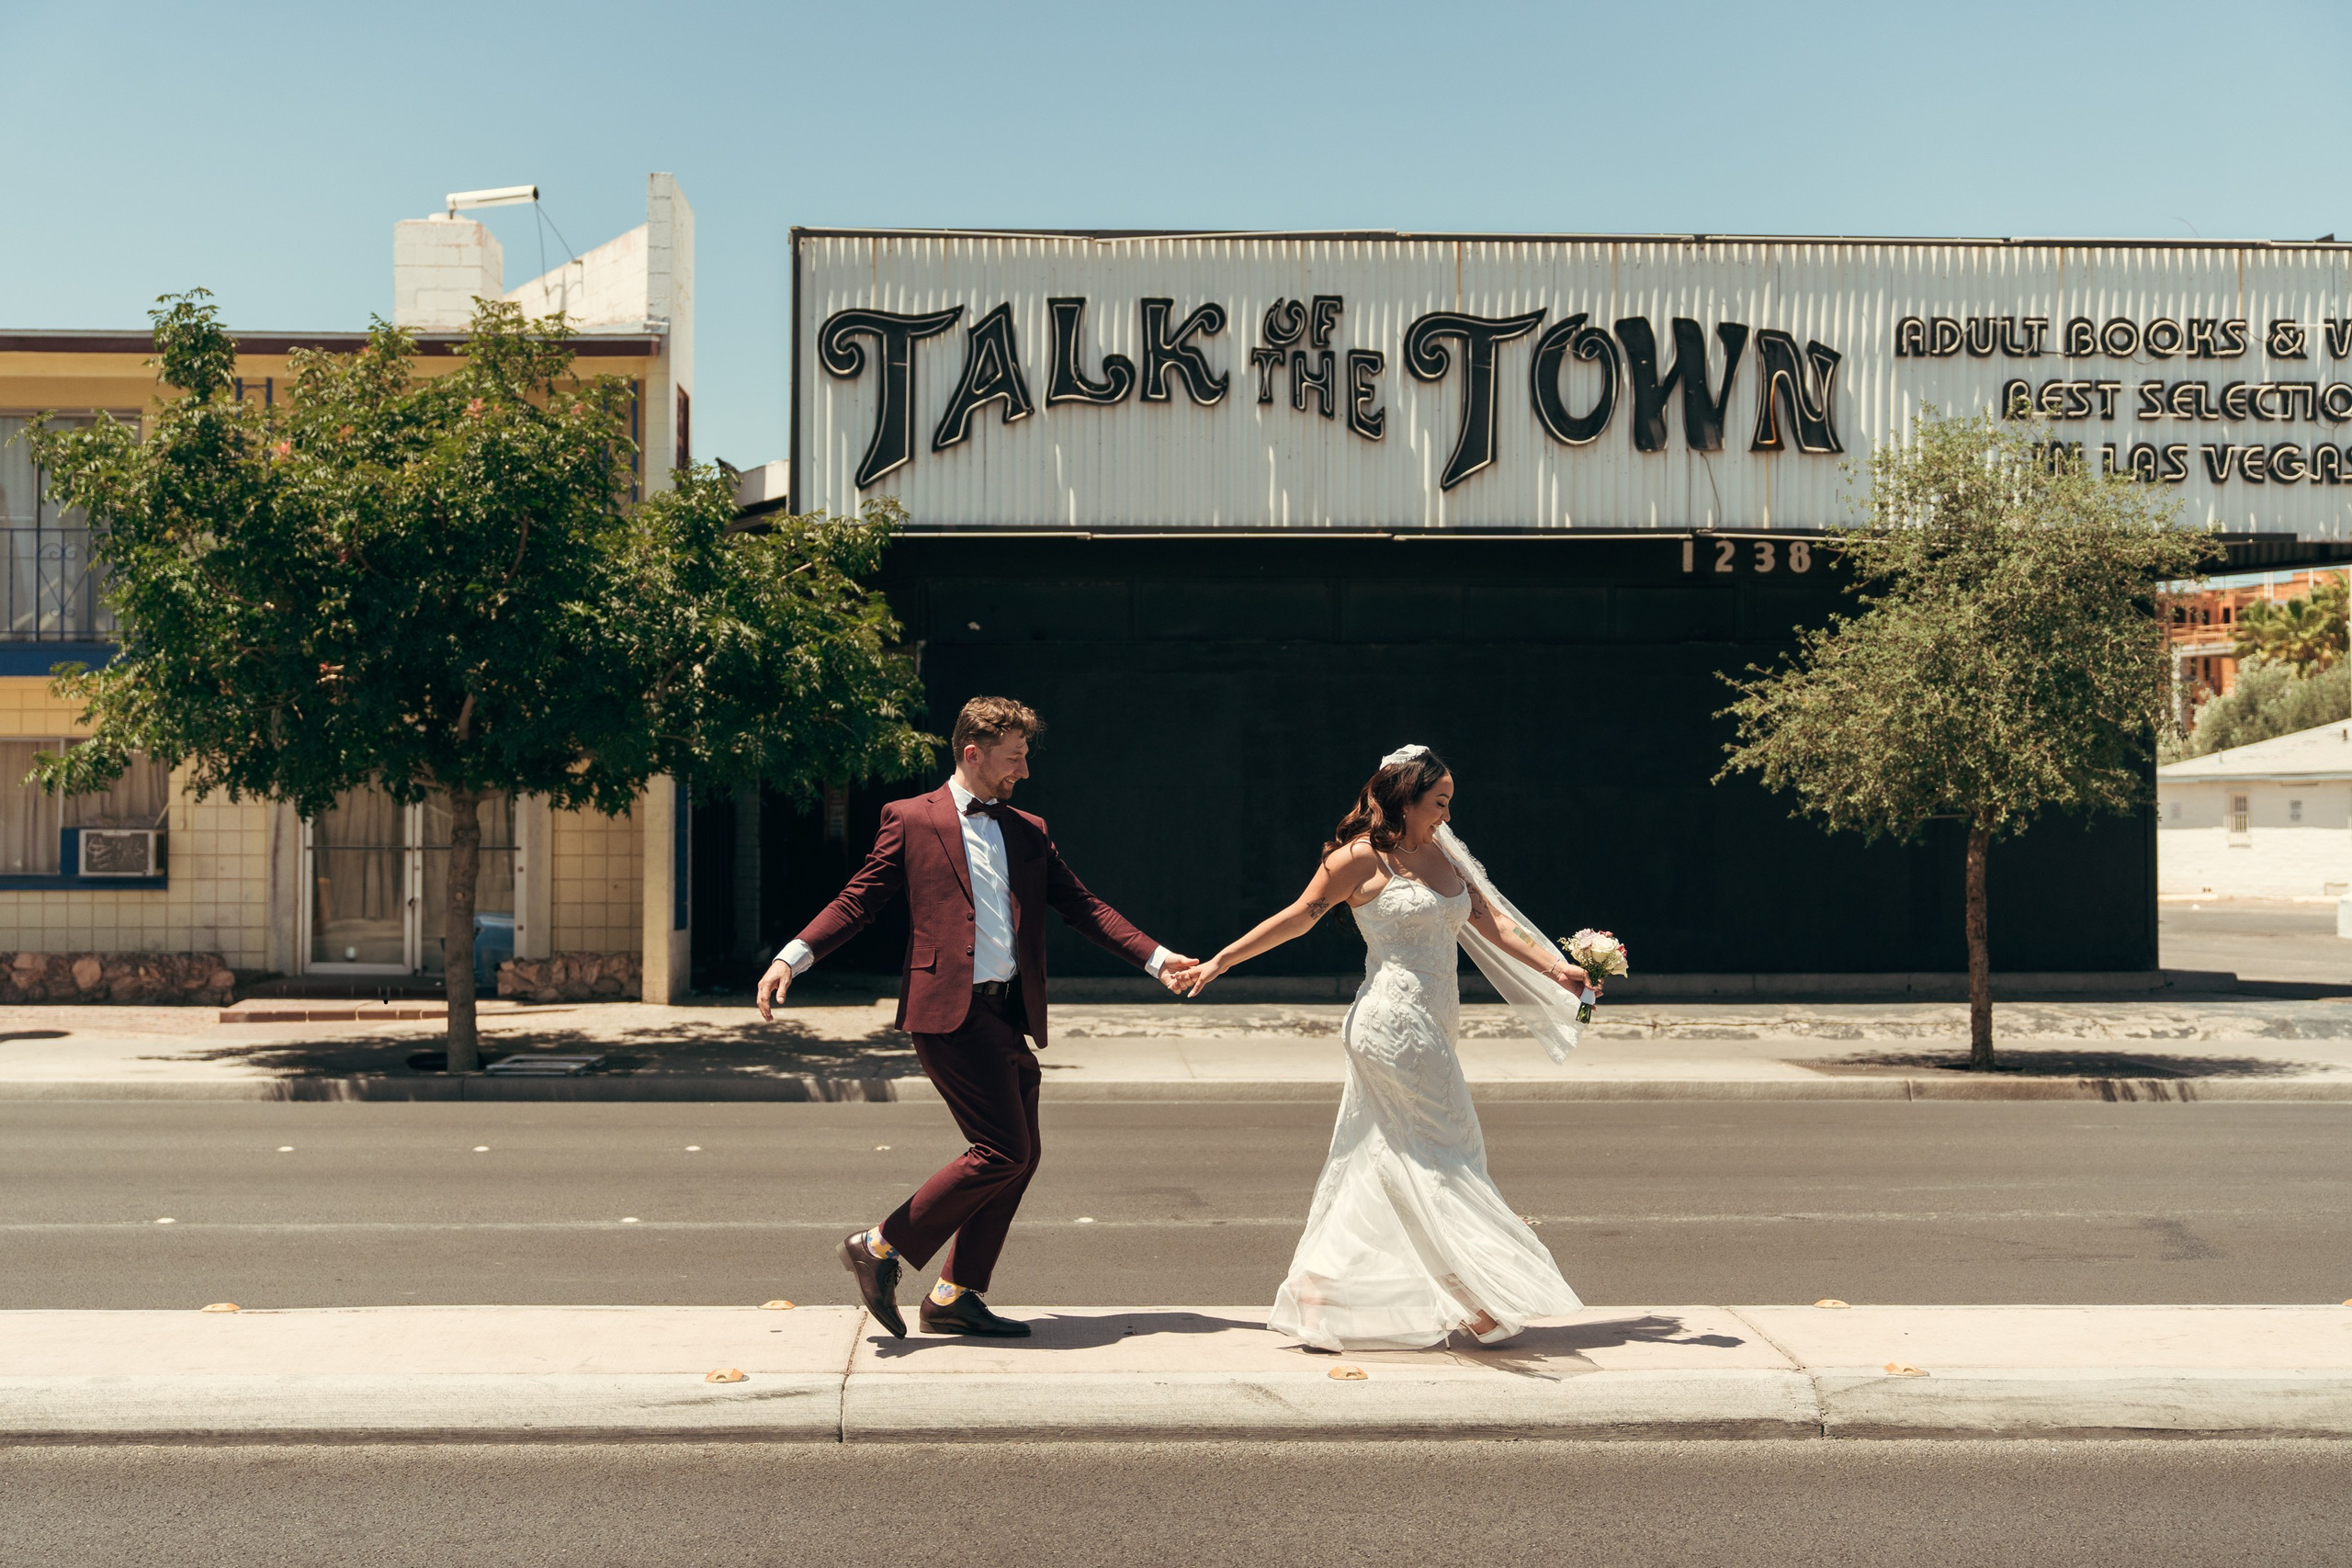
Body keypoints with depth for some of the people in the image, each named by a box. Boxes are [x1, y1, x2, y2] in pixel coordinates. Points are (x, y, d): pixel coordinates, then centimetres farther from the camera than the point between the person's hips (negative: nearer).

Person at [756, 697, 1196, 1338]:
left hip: (1011, 1014, 7)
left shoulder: (1029, 831, 18)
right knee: (1003, 1151, -13)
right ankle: (881, 1246, 2)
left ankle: (954, 1296, 18)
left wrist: (1156, 958, 5)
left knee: (1020, 1157, 6)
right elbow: (859, 899, 1)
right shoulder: (911, 819, 3)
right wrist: (792, 957, -13)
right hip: (951, 1010, -7)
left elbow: (1082, 906, 16)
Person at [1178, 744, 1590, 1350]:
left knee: (1381, 1164, 10)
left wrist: (1557, 968, -3)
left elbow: (1493, 921, 8)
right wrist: (1219, 961, 1)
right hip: (1393, 1023, -8)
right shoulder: (1361, 857, -8)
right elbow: (1300, 915, -1)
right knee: (1443, 1159, -1)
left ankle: (1318, 1295, 17)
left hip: (1428, 1031, 8)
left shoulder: (1442, 855, 14)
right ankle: (1479, 1301, 10)